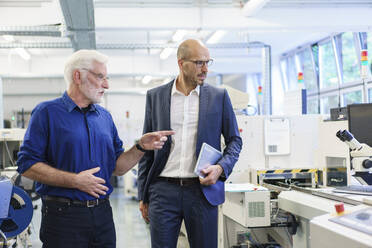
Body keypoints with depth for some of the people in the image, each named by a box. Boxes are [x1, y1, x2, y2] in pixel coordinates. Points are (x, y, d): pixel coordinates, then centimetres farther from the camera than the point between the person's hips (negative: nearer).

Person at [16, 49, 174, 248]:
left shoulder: (104, 116, 14)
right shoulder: (47, 112, -4)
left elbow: (117, 167, 13)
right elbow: (27, 165, -11)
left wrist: (141, 147, -4)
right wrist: (75, 181, -17)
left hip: (102, 213, 5)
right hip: (63, 215, -5)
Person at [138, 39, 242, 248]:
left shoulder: (219, 96, 5)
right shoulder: (155, 96, 6)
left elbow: (234, 140, 10)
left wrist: (221, 168, -10)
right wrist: (143, 195, 8)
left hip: (203, 190, 0)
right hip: (164, 191, 0)